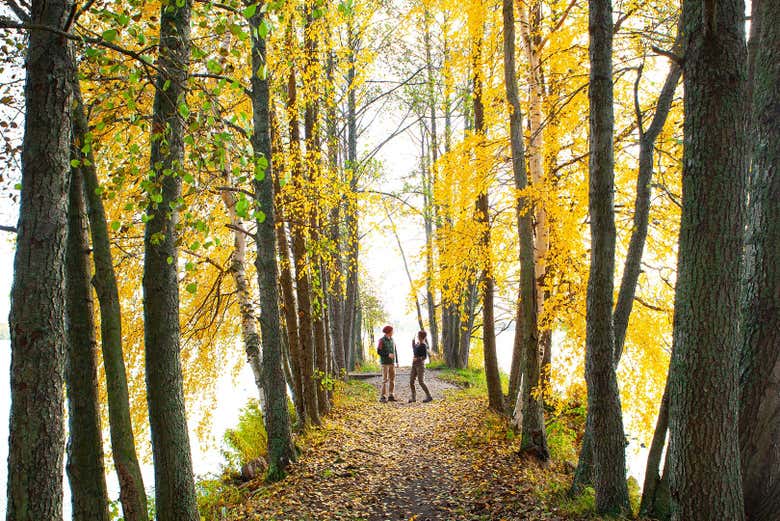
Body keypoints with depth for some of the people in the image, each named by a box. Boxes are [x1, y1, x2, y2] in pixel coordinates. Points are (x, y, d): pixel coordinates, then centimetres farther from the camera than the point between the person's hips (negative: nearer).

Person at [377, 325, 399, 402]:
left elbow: (395, 351, 15)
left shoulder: (392, 340, 12)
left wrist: (397, 362, 9)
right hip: (385, 363, -6)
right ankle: (383, 397, -6)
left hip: (391, 362, 7)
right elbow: (379, 351, -13)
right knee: (385, 379, -9)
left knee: (392, 379, 5)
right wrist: (388, 354, -23)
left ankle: (390, 396, 11)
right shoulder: (381, 340, -9)